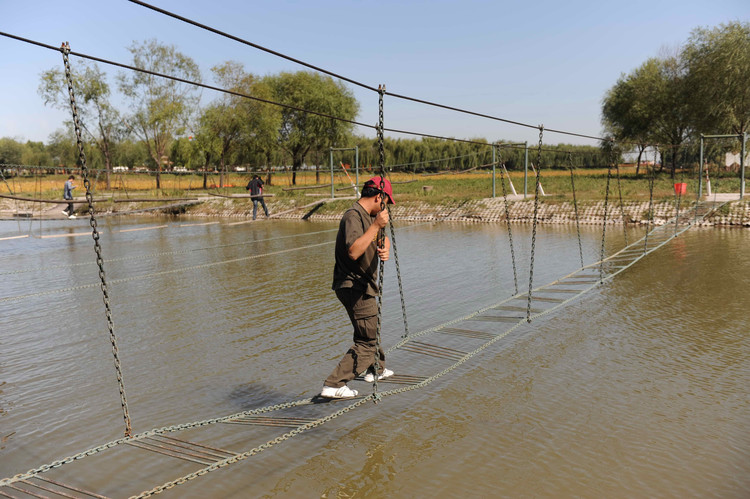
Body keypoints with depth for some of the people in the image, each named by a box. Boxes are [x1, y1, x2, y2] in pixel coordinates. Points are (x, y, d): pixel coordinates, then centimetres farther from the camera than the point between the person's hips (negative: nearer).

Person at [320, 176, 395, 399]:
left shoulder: (369, 216, 10)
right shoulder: (353, 216, -22)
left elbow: (383, 238, 12)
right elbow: (353, 252, -36)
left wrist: (385, 248, -11)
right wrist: (376, 226, -33)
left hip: (363, 285, 11)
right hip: (354, 287, -11)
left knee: (372, 329, 28)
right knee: (366, 341, -8)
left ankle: (376, 369, 49)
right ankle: (333, 385, -7)